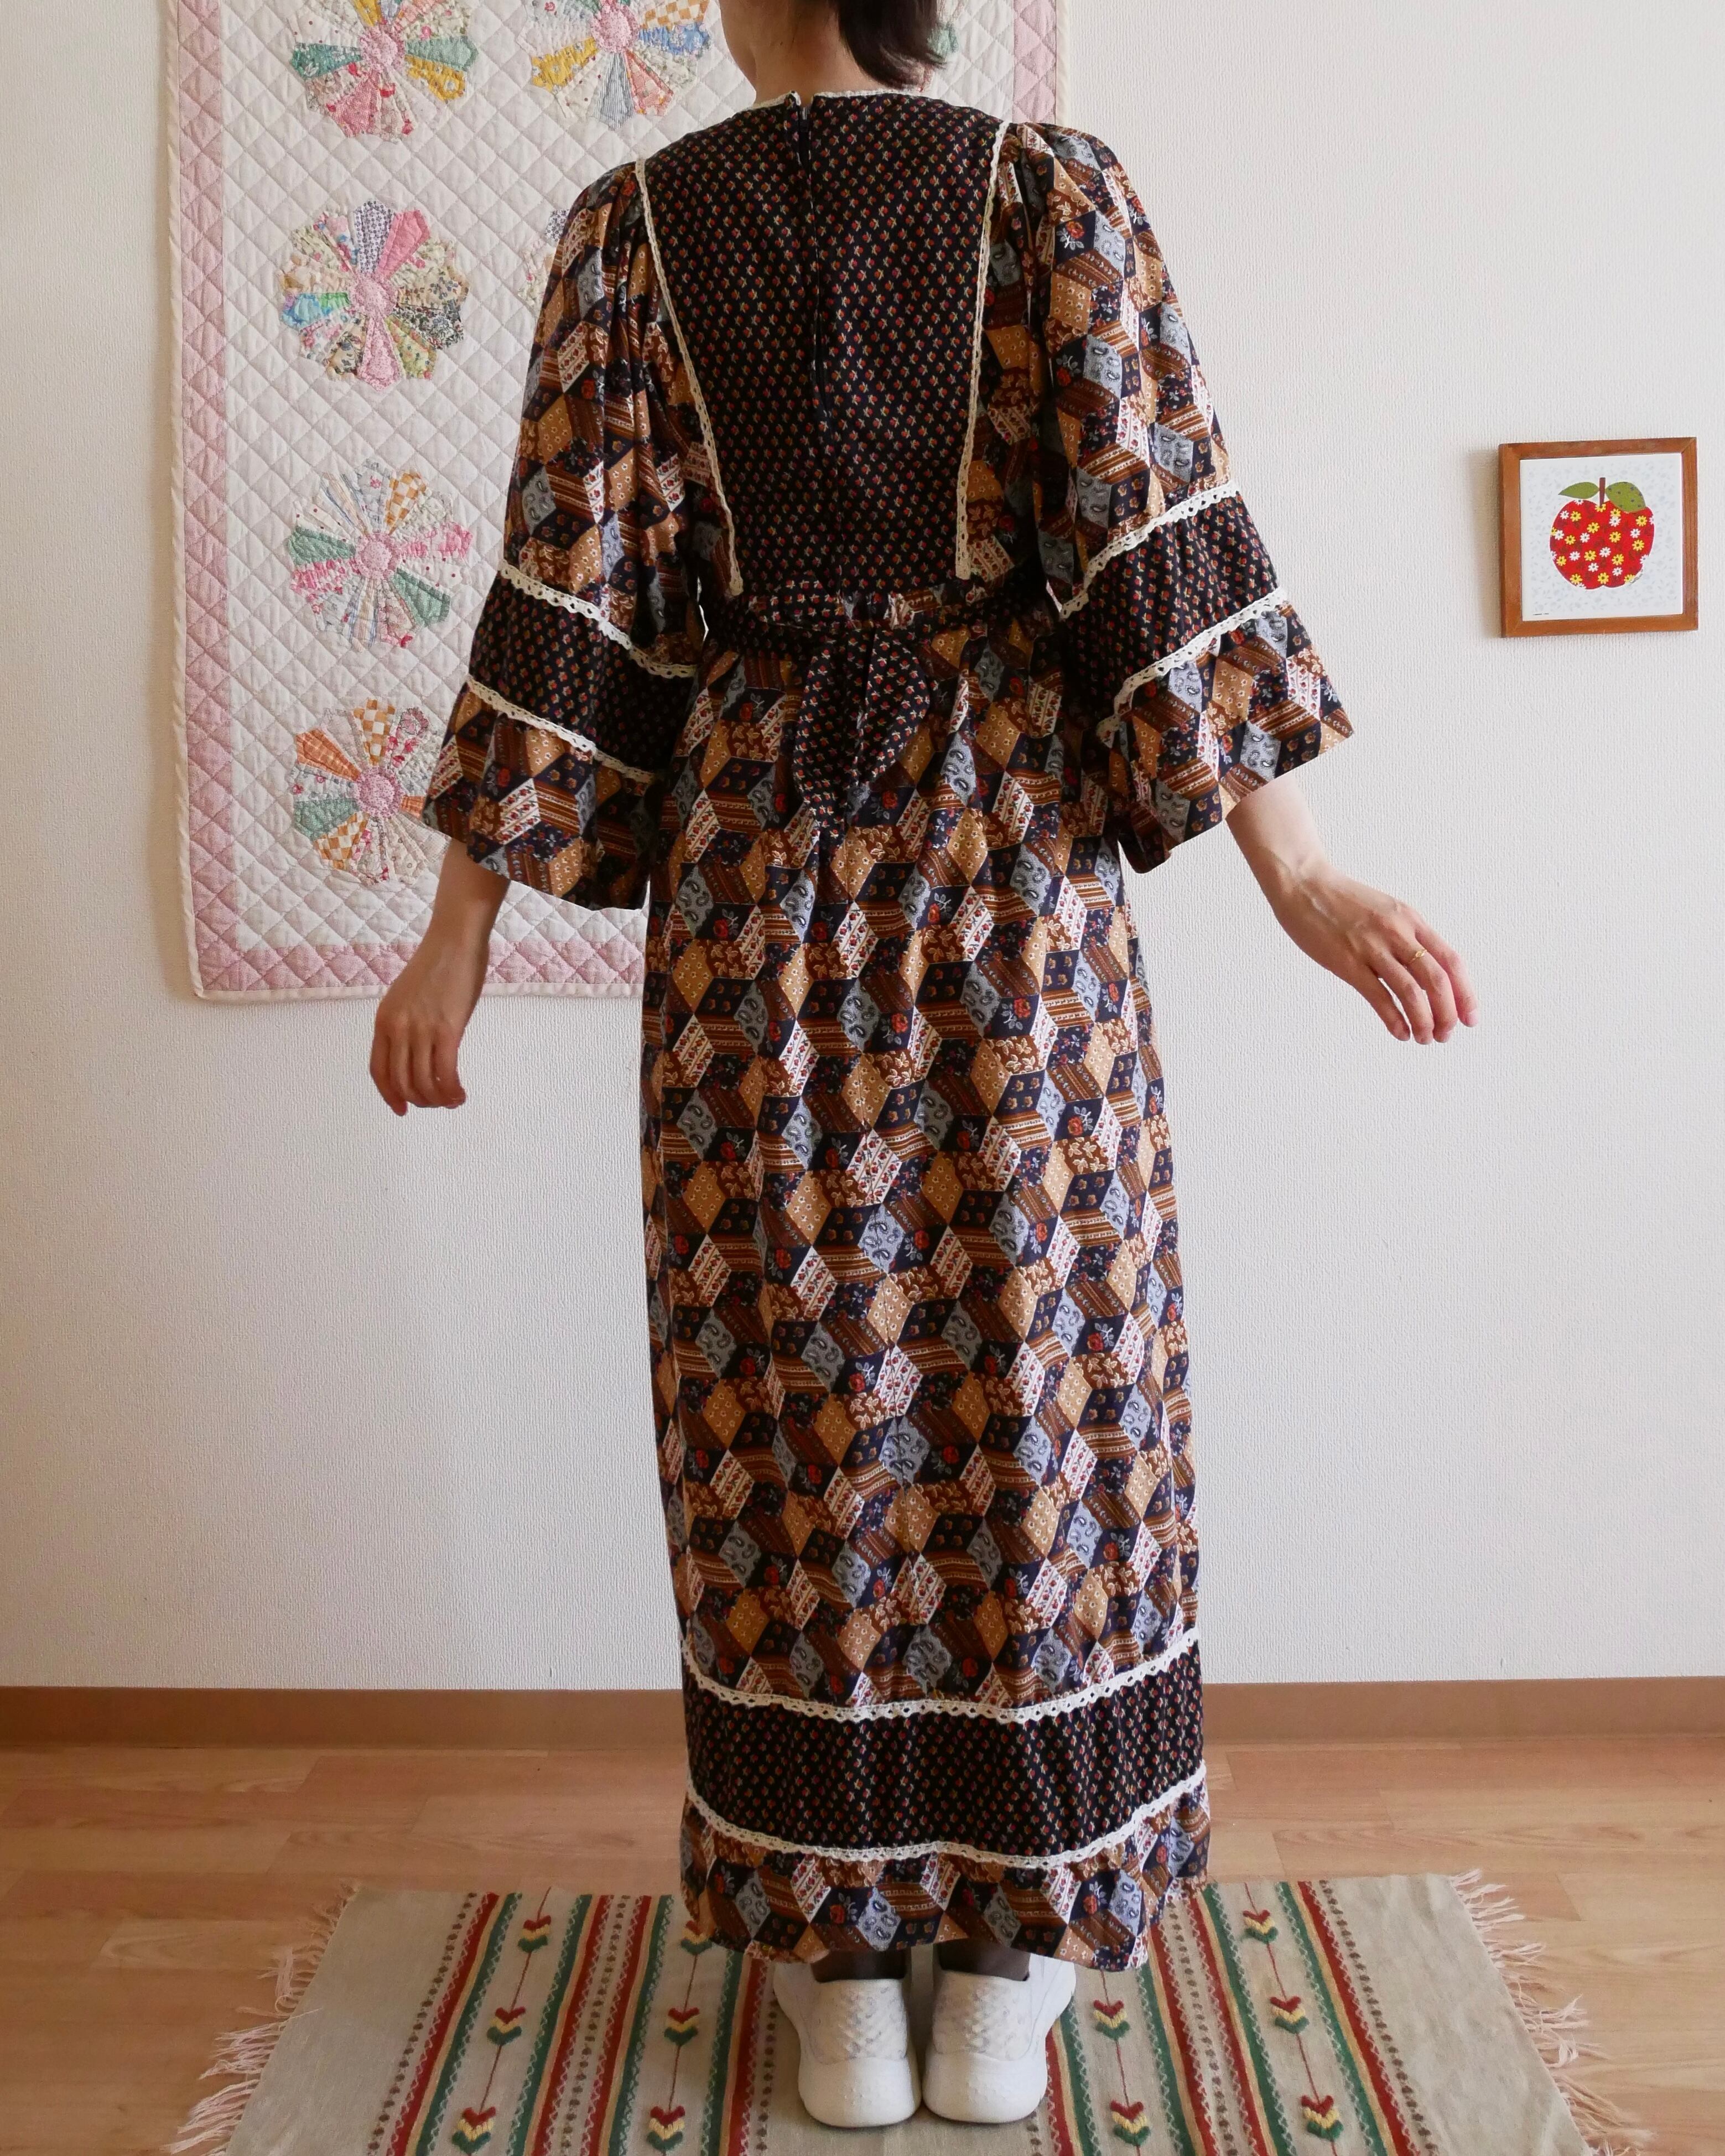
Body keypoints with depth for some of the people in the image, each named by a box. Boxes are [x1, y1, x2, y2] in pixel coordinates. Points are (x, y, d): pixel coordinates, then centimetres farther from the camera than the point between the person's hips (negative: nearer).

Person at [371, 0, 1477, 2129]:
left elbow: (569, 587, -2)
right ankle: (1009, 1961, 17)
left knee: (792, 1393, 6)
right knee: (1032, 1359, 7)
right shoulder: (1059, 187, 4)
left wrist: (465, 920, 2)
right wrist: (1291, 867, -6)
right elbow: (1152, 533, -7)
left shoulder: (634, 221, 5)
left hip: (753, 852, 1)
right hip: (1008, 834, 0)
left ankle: (841, 1967, 18)